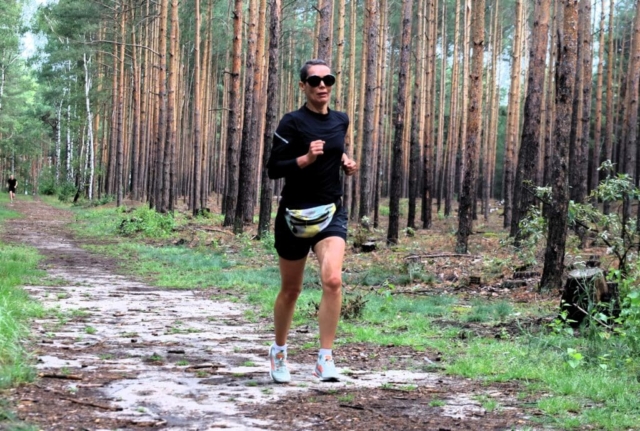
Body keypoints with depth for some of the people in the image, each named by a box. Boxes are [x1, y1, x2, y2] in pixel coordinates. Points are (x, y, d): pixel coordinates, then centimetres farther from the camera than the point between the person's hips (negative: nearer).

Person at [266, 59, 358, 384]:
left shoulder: (341, 121, 7)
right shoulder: (292, 123, -9)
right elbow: (273, 169, -13)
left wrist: (345, 161, 8)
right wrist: (307, 158, -26)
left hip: (331, 213, 3)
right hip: (295, 215, -3)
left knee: (332, 279, -21)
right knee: (291, 289, 10)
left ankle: (325, 360, -15)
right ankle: (279, 351, 35)